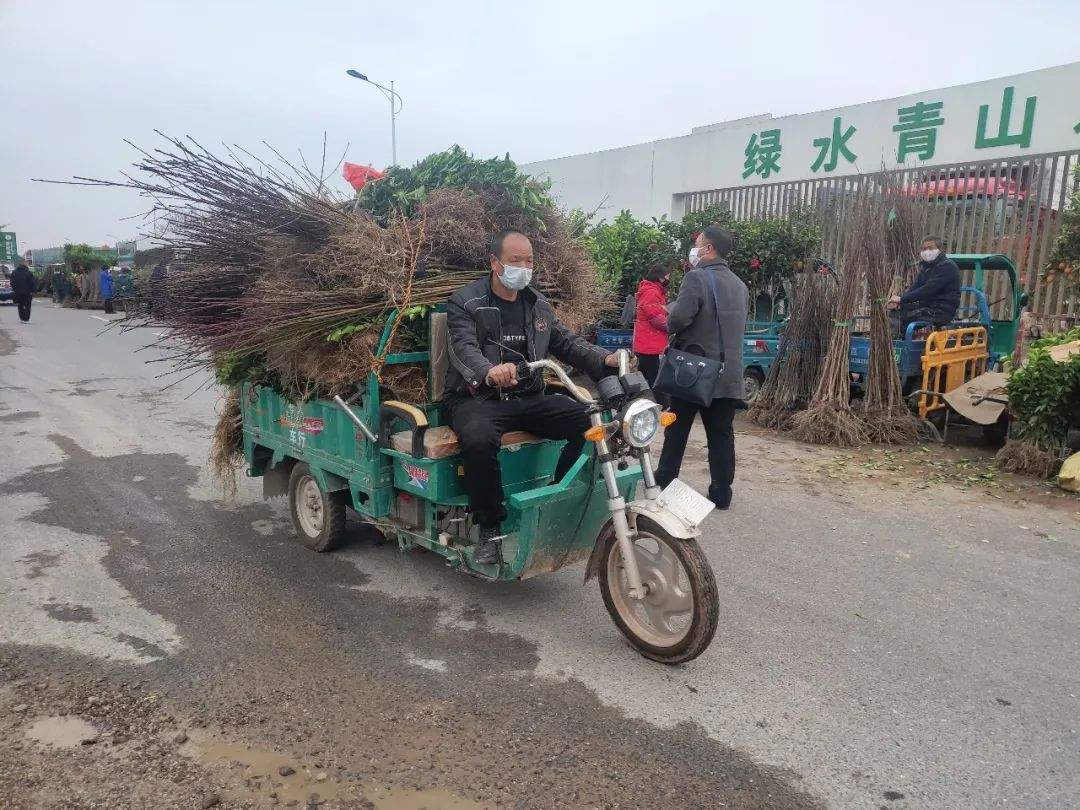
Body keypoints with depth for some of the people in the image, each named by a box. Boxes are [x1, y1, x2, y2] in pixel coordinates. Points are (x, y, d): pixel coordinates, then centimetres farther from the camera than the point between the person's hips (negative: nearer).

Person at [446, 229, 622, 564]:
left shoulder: (538, 304, 16)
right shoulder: (464, 303, -2)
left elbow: (566, 342, 14)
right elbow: (464, 348, -19)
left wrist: (605, 359, -6)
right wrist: (489, 371, -43)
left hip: (529, 397, 5)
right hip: (478, 397, -5)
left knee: (591, 422, -16)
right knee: (479, 439, -39)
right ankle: (490, 530, -19)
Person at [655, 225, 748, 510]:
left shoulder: (697, 278, -12)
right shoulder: (739, 285, 12)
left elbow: (679, 318, -23)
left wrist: (671, 309, -1)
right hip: (729, 374, 6)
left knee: (677, 430, 8)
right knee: (722, 434, 8)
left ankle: (664, 481, 19)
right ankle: (721, 492, 10)